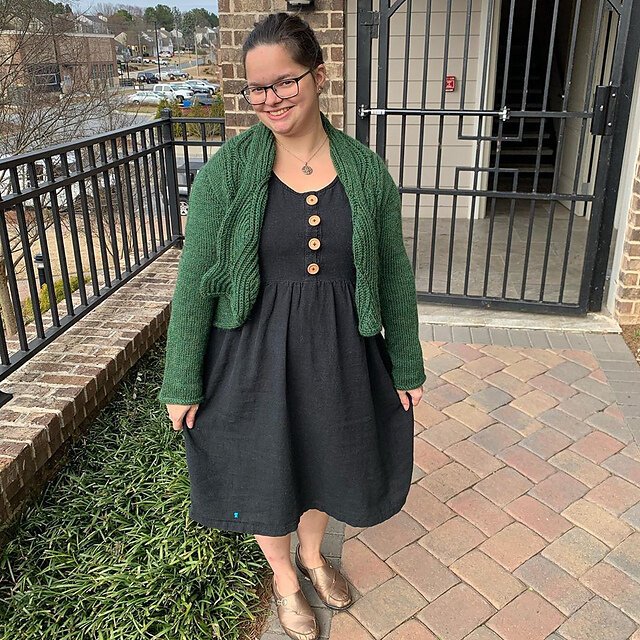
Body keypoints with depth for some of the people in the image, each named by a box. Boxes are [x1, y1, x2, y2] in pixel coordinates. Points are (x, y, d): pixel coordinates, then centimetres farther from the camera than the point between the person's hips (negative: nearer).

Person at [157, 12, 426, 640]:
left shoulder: (366, 170, -6)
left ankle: (313, 553, 56)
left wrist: (406, 367, 6)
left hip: (338, 353, 2)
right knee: (264, 471, 17)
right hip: (254, 354, -1)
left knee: (324, 459, 22)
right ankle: (283, 577, 48)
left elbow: (394, 275, 2)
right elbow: (195, 282, -8)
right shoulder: (226, 169, -12)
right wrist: (182, 383, -5)